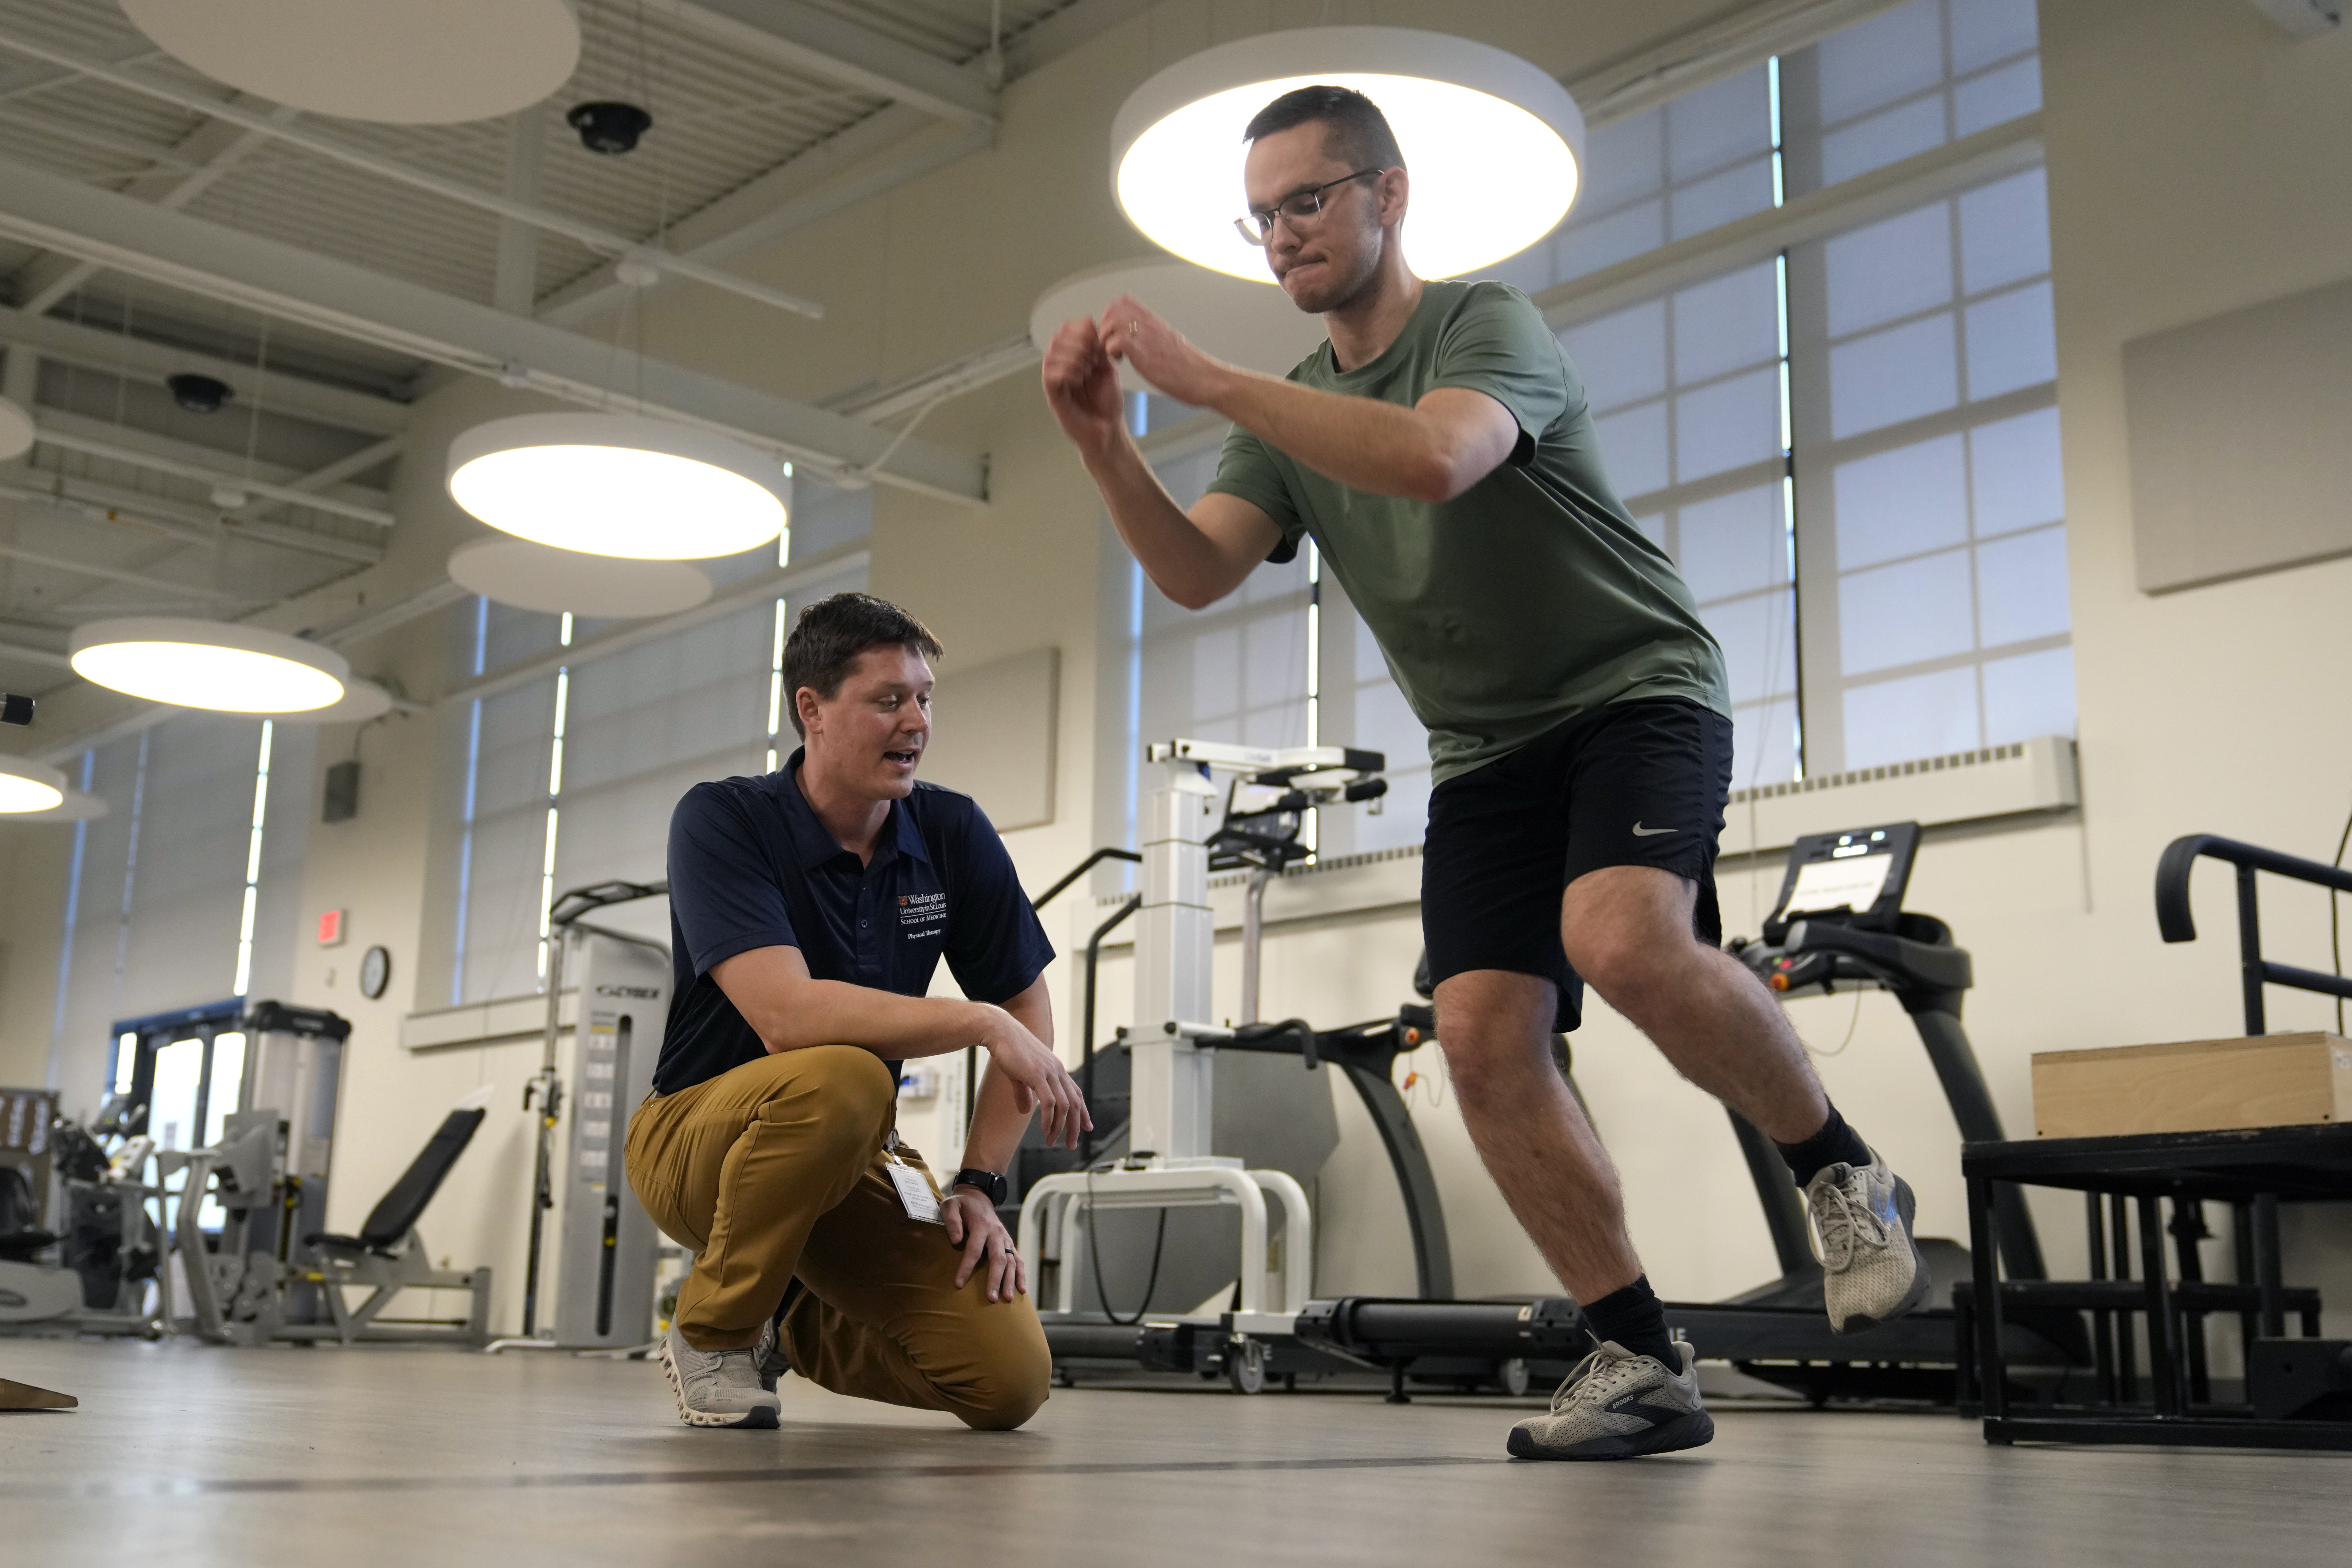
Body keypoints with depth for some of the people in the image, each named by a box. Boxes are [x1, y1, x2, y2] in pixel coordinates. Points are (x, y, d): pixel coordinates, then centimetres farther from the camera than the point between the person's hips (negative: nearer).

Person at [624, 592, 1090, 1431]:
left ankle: (794, 1327, 18)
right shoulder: (721, 820, -17)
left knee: (1009, 1378, -14)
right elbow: (786, 1016, -32)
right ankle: (714, 1330, -11)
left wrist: (980, 1183, -5)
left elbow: (1026, 1007, 4)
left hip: (856, 1157, 5)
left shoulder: (954, 832, -4)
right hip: (703, 1130, -4)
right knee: (839, 1081, -39)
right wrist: (982, 1023, -32)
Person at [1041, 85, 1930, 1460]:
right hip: (1485, 750, 6)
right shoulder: (1292, 412, 9)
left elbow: (1433, 459, -34)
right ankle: (1643, 1362, -1)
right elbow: (1197, 575, -5)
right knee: (1483, 1034, -12)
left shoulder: (1488, 325, -10)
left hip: (1636, 688, -6)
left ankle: (1845, 1176, -8)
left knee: (1622, 938, -33)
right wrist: (1106, 445, -21)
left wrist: (1205, 380, -33)